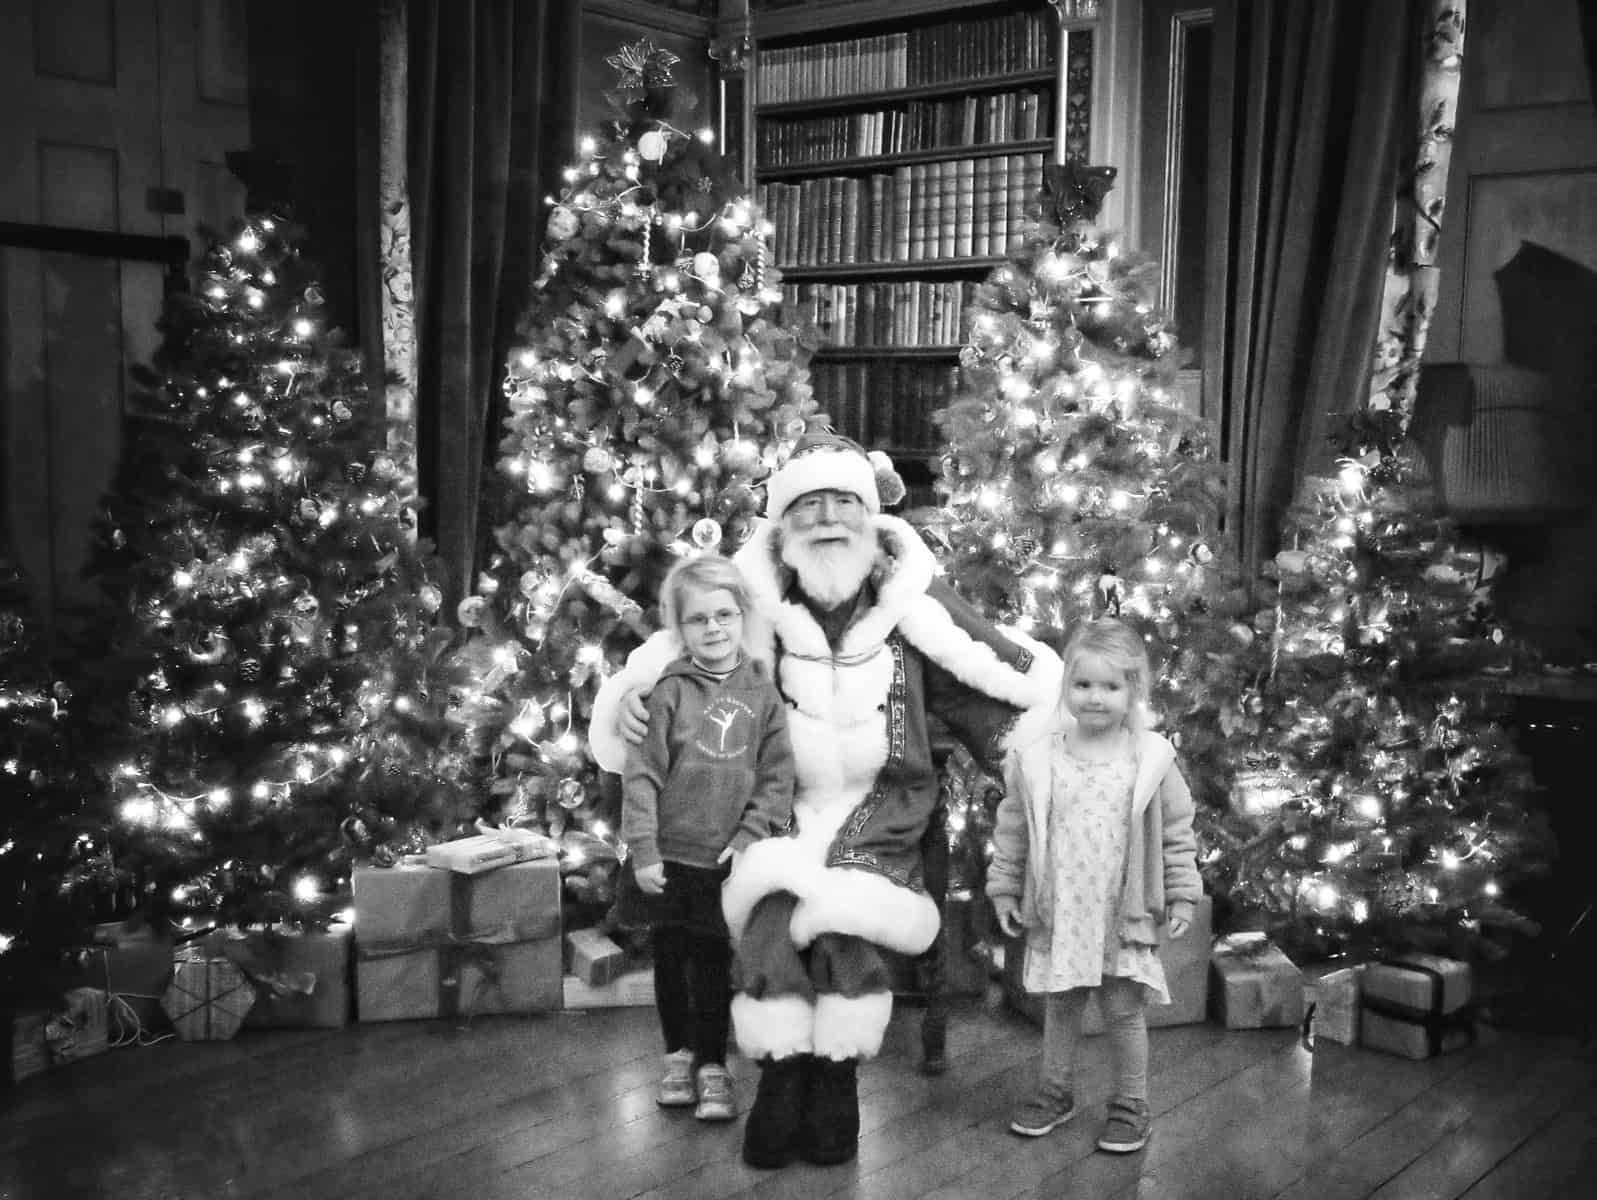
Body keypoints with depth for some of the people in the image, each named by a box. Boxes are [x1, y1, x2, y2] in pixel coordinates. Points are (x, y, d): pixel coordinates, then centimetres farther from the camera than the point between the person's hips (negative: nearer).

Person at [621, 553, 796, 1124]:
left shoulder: (761, 691, -1)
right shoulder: (668, 690, -7)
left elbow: (777, 774, 0)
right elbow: (640, 773, -8)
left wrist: (750, 835, -9)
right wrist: (643, 851, -10)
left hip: (727, 857, 0)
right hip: (669, 856, 0)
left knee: (714, 960, 6)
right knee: (670, 957, 12)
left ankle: (713, 1065, 19)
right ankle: (679, 1051, 30)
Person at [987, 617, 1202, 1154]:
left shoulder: (1151, 758, -7)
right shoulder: (1037, 751, -6)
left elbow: (1177, 831, 1)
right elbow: (1011, 825, 2)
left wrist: (1182, 895, 1)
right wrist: (1004, 889, 4)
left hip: (1124, 914, -1)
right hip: (1056, 910, 2)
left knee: (1124, 1010, 8)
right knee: (1060, 1006, 16)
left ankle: (1130, 1104, 25)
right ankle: (1056, 1091, 34)